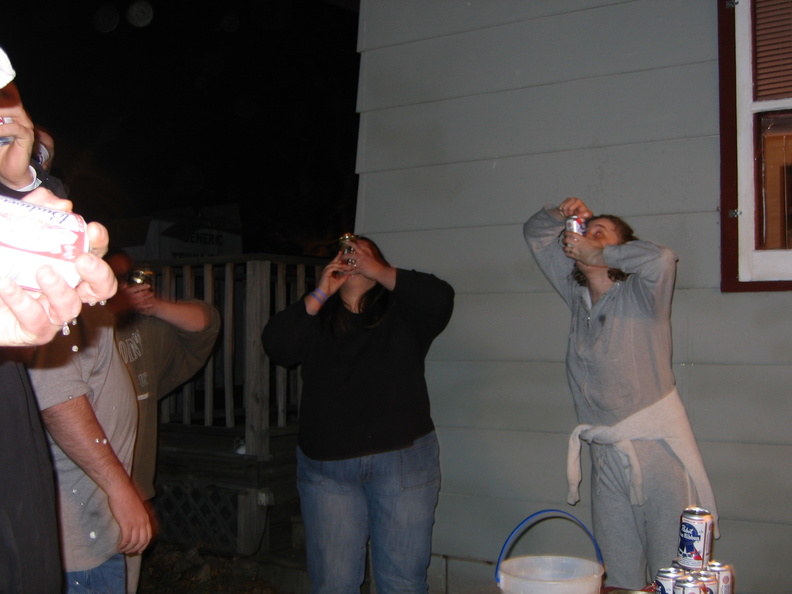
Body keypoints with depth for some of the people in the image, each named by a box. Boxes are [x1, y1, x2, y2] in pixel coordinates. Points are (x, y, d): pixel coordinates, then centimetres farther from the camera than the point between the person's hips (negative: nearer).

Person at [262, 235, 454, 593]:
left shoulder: (403, 313, 8)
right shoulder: (315, 319, 12)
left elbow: (440, 297, -12)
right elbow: (275, 344, -5)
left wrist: (377, 271, -11)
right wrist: (319, 294, -9)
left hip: (403, 460, -1)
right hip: (326, 466, 2)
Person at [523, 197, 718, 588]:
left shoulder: (640, 294, -4)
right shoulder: (577, 295, 11)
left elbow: (662, 258, -28)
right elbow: (535, 233, 20)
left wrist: (598, 254, -17)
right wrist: (563, 215, 0)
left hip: (657, 448, -5)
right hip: (606, 456, 5)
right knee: (618, 574, 11)